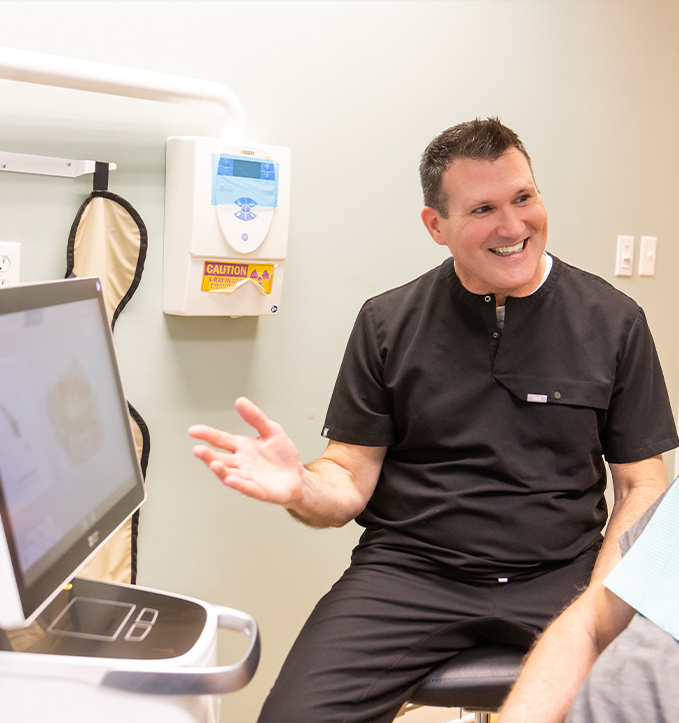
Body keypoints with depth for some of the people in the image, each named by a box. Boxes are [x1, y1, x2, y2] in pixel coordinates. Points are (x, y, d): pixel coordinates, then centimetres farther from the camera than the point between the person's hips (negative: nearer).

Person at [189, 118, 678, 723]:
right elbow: (351, 480, 5)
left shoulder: (613, 321, 5)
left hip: (560, 576, 2)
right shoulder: (387, 323, 5)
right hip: (409, 571, -1)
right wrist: (301, 489, -19)